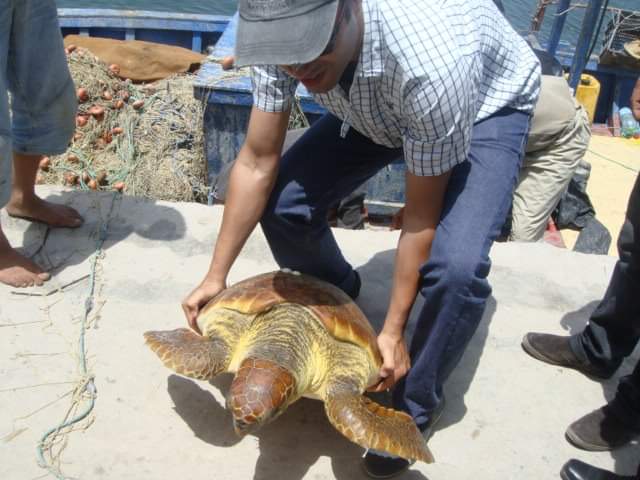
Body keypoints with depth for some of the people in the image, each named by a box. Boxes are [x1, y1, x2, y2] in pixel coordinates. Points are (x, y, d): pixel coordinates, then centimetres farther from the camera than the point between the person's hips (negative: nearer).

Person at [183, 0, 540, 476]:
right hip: (375, 103, 5)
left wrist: (393, 331, -23)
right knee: (283, 202, -10)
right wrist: (216, 276, -14)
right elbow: (257, 164, -17)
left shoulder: (430, 62, -43)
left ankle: (415, 409, 2)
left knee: (455, 269, -27)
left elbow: (422, 214, -30)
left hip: (485, 105, -5)